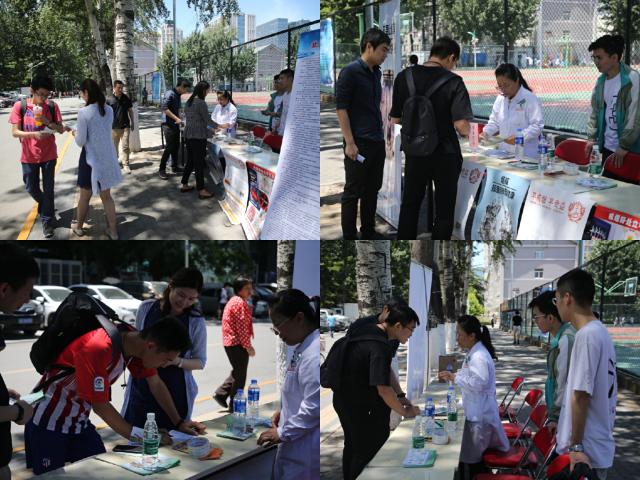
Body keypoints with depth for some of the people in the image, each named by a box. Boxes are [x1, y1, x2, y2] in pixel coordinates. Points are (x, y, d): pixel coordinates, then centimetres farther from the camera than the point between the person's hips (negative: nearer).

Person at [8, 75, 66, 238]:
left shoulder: (52, 106, -7)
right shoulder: (20, 106, -11)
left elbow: (61, 129, -4)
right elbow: (15, 132, -12)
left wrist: (47, 121, -23)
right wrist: (34, 134, -29)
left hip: (48, 155, 0)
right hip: (28, 156, 0)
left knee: (48, 189, 3)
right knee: (31, 188, 13)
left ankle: (47, 221, 17)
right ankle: (46, 206, 42)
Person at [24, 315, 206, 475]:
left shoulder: (137, 341, -10)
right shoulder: (98, 348, -34)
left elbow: (156, 384, 5)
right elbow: (100, 405, -25)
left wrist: (179, 423, 2)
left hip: (79, 422, 7)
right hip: (49, 423, -7)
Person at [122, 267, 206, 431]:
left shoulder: (196, 321, -6)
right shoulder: (147, 308, -1)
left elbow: (200, 362, 1)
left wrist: (177, 361, -16)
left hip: (175, 393, -2)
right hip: (141, 388, 2)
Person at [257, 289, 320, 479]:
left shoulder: (314, 352, -22)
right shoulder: (304, 347, 10)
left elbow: (314, 406, -23)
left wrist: (282, 433, -14)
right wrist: (284, 410, 10)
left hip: (305, 452, -10)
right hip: (295, 448, 10)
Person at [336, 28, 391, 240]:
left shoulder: (377, 73, 13)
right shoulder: (350, 71, -15)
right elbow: (341, 107, -17)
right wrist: (350, 142, -20)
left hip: (377, 142, 9)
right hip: (358, 143, -9)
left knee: (372, 191, 14)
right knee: (353, 192, -2)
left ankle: (368, 232, 24)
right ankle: (349, 239, 6)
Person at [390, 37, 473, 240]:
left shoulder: (403, 77, -4)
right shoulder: (453, 82, -14)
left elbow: (395, 120, 0)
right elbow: (461, 125, -22)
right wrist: (467, 132, 0)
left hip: (415, 153, 3)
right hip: (446, 155, -3)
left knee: (409, 205, 19)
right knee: (444, 210, 12)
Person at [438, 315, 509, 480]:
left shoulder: (479, 356, -20)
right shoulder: (473, 353, 12)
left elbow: (479, 382, -28)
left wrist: (455, 377, -20)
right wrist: (453, 375, 10)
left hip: (480, 415, -10)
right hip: (475, 411, 10)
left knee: (470, 459, -3)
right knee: (472, 456, 16)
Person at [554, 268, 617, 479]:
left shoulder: (586, 336, -20)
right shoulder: (601, 332, 8)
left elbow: (581, 395, -21)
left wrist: (575, 446, -17)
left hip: (586, 450, -9)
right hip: (599, 445, 9)